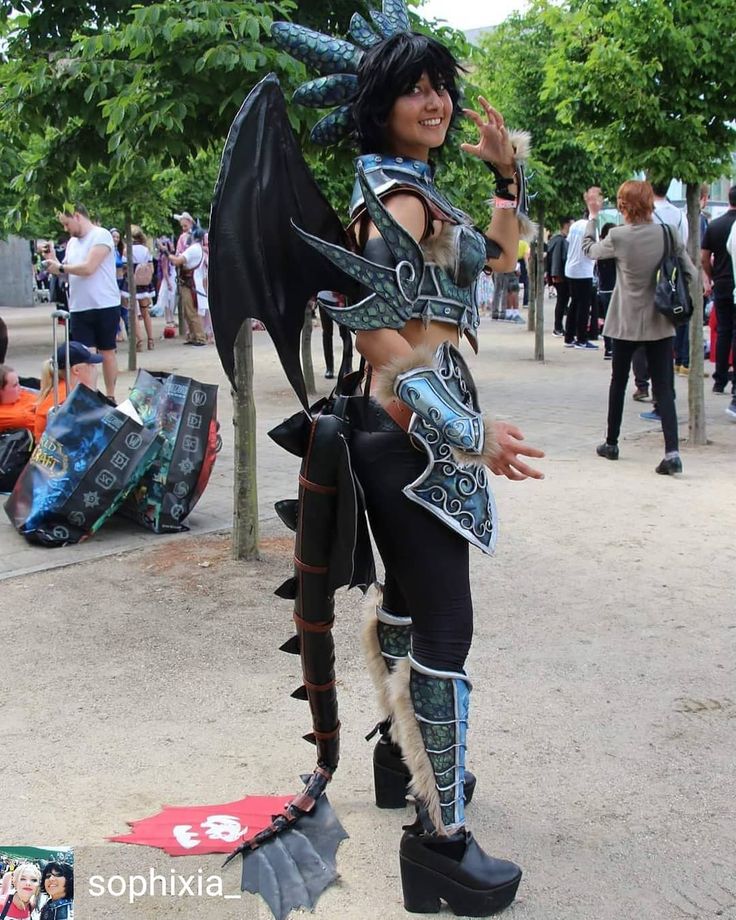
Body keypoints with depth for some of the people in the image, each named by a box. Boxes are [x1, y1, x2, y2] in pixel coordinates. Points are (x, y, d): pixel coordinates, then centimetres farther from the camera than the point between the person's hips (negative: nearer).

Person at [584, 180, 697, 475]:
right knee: (664, 388, 2)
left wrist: (592, 217, 19)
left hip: (626, 323, -1)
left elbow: (589, 250, 8)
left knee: (618, 382, 17)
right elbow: (691, 275, -3)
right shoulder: (668, 235, -6)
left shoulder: (618, 237, -12)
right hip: (660, 323, 1)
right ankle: (672, 451, -11)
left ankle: (611, 443, 28)